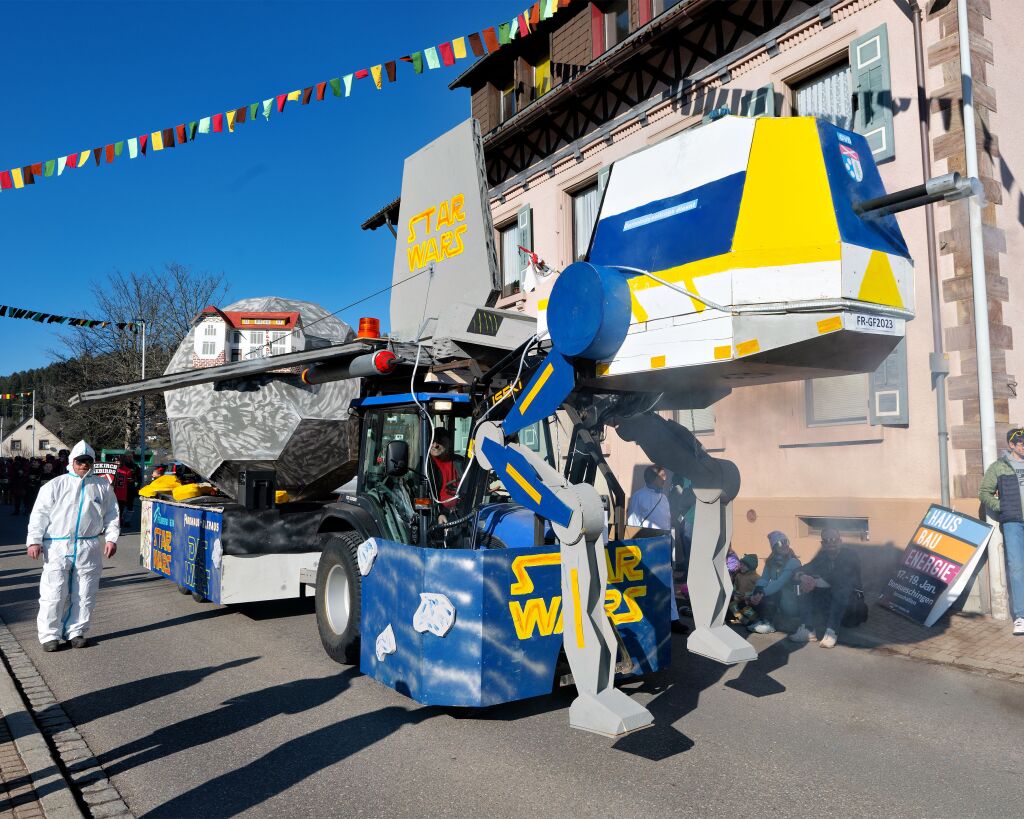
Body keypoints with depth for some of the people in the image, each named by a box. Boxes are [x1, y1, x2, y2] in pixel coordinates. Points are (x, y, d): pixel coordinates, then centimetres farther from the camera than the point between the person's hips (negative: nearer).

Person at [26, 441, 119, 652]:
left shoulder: (102, 486, 9)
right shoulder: (56, 485, 3)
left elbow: (112, 514, 12)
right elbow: (40, 513, 1)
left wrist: (111, 538, 4)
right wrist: (34, 541, -6)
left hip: (89, 549, 2)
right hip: (57, 547, -2)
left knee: (84, 594, 7)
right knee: (53, 593, -2)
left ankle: (77, 632, 20)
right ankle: (49, 635, 11)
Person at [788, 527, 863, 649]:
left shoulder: (850, 555, -12)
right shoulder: (822, 556, 4)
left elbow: (840, 578, -30)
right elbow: (802, 571, -6)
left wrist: (816, 582, -34)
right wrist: (802, 577, -31)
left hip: (851, 599, -5)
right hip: (829, 599, 6)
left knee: (843, 588, -35)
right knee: (806, 586, -14)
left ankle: (831, 632, -41)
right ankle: (807, 629, -24)